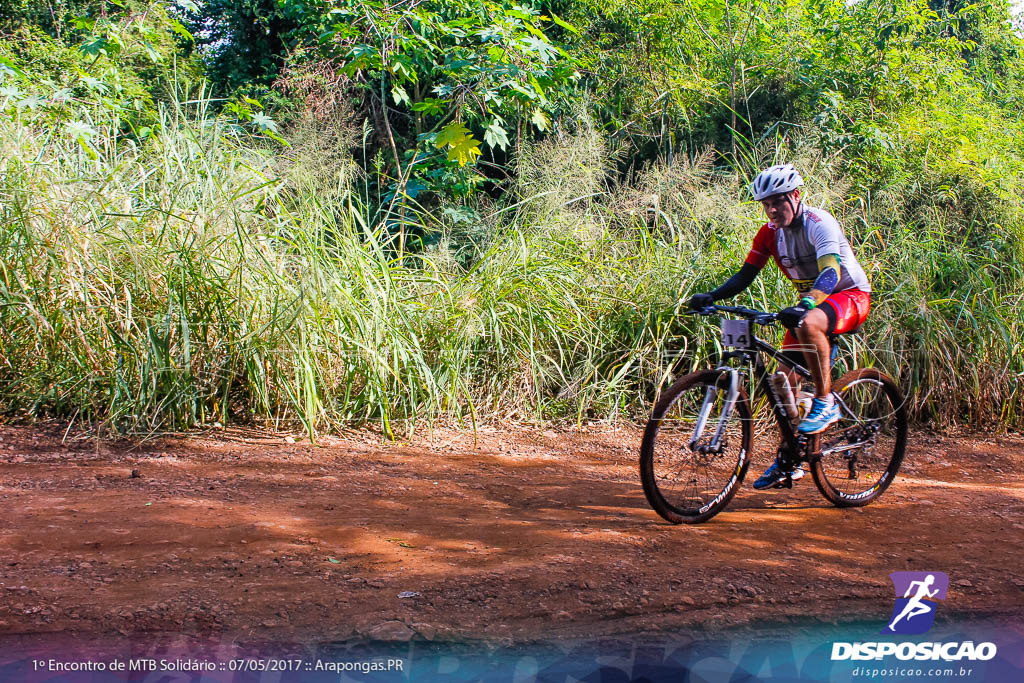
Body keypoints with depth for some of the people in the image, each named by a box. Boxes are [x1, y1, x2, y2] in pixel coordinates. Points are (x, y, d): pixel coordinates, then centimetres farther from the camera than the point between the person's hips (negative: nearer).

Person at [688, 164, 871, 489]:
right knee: (785, 378, -2)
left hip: (850, 296, -7)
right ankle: (786, 463, 11)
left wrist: (804, 304, -56)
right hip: (811, 300, 7)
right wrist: (711, 297, -19)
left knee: (807, 323, -40)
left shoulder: (819, 223, -23)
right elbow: (745, 275, -2)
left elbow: (830, 271, -38)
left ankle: (825, 402, -21)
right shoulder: (770, 233, -3)